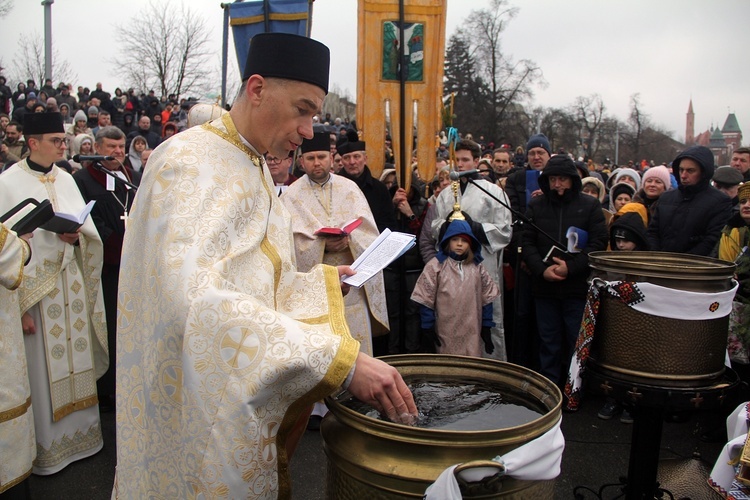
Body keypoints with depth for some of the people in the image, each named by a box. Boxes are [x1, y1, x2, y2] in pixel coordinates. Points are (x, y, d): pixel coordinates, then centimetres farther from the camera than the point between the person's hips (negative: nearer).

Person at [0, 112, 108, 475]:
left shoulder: (66, 179, 9)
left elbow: (89, 229, 12)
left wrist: (77, 236, -13)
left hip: (72, 282, 5)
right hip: (33, 286, -5)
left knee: (76, 357, 11)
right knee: (43, 367, 3)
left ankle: (79, 430, 26)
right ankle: (45, 445, 20)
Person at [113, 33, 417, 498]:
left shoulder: (255, 167, 8)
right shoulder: (190, 161, -21)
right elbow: (193, 297, -37)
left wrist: (320, 281, -1)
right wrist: (341, 357, -41)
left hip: (245, 393, 8)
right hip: (195, 408, -8)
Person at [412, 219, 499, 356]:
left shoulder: (477, 267, 5)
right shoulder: (436, 266, -5)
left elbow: (486, 298, 10)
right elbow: (426, 299, -3)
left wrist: (486, 327, 8)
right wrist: (427, 327, -4)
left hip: (472, 332, 3)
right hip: (446, 334, -2)